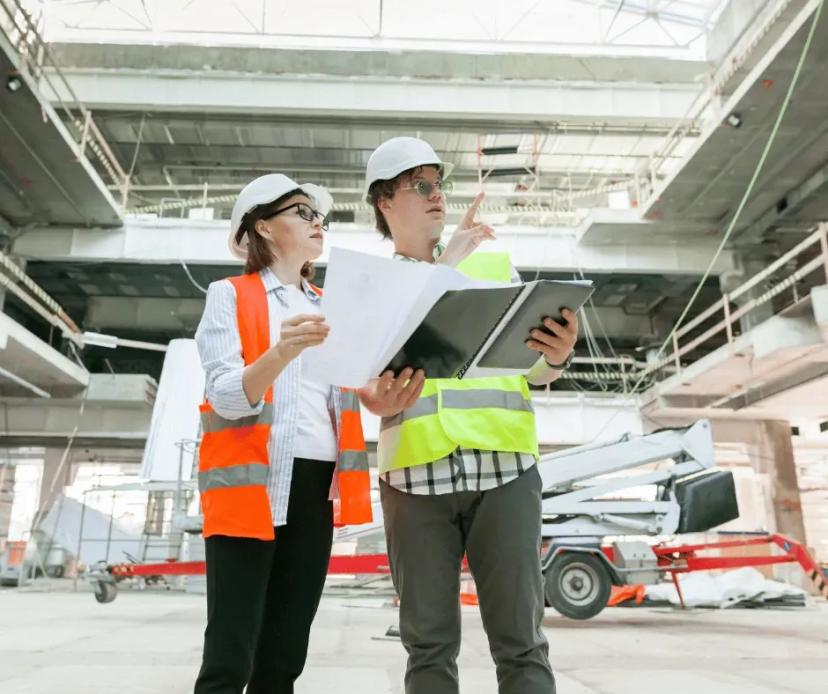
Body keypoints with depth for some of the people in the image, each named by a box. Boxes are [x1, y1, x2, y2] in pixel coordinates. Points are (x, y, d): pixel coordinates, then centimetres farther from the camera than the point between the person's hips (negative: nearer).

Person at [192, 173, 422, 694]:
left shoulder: (330, 308, 18)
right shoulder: (229, 295, 2)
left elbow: (352, 390, 10)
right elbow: (227, 398, -11)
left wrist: (386, 397, -11)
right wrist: (281, 353, -29)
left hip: (317, 486, 5)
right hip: (252, 483, -5)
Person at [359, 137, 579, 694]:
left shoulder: (495, 262, 17)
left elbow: (533, 367, 13)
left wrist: (557, 356, -11)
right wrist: (445, 268, -7)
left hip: (504, 465, 1)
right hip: (415, 471, 0)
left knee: (520, 639, 0)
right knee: (430, 643, 6)